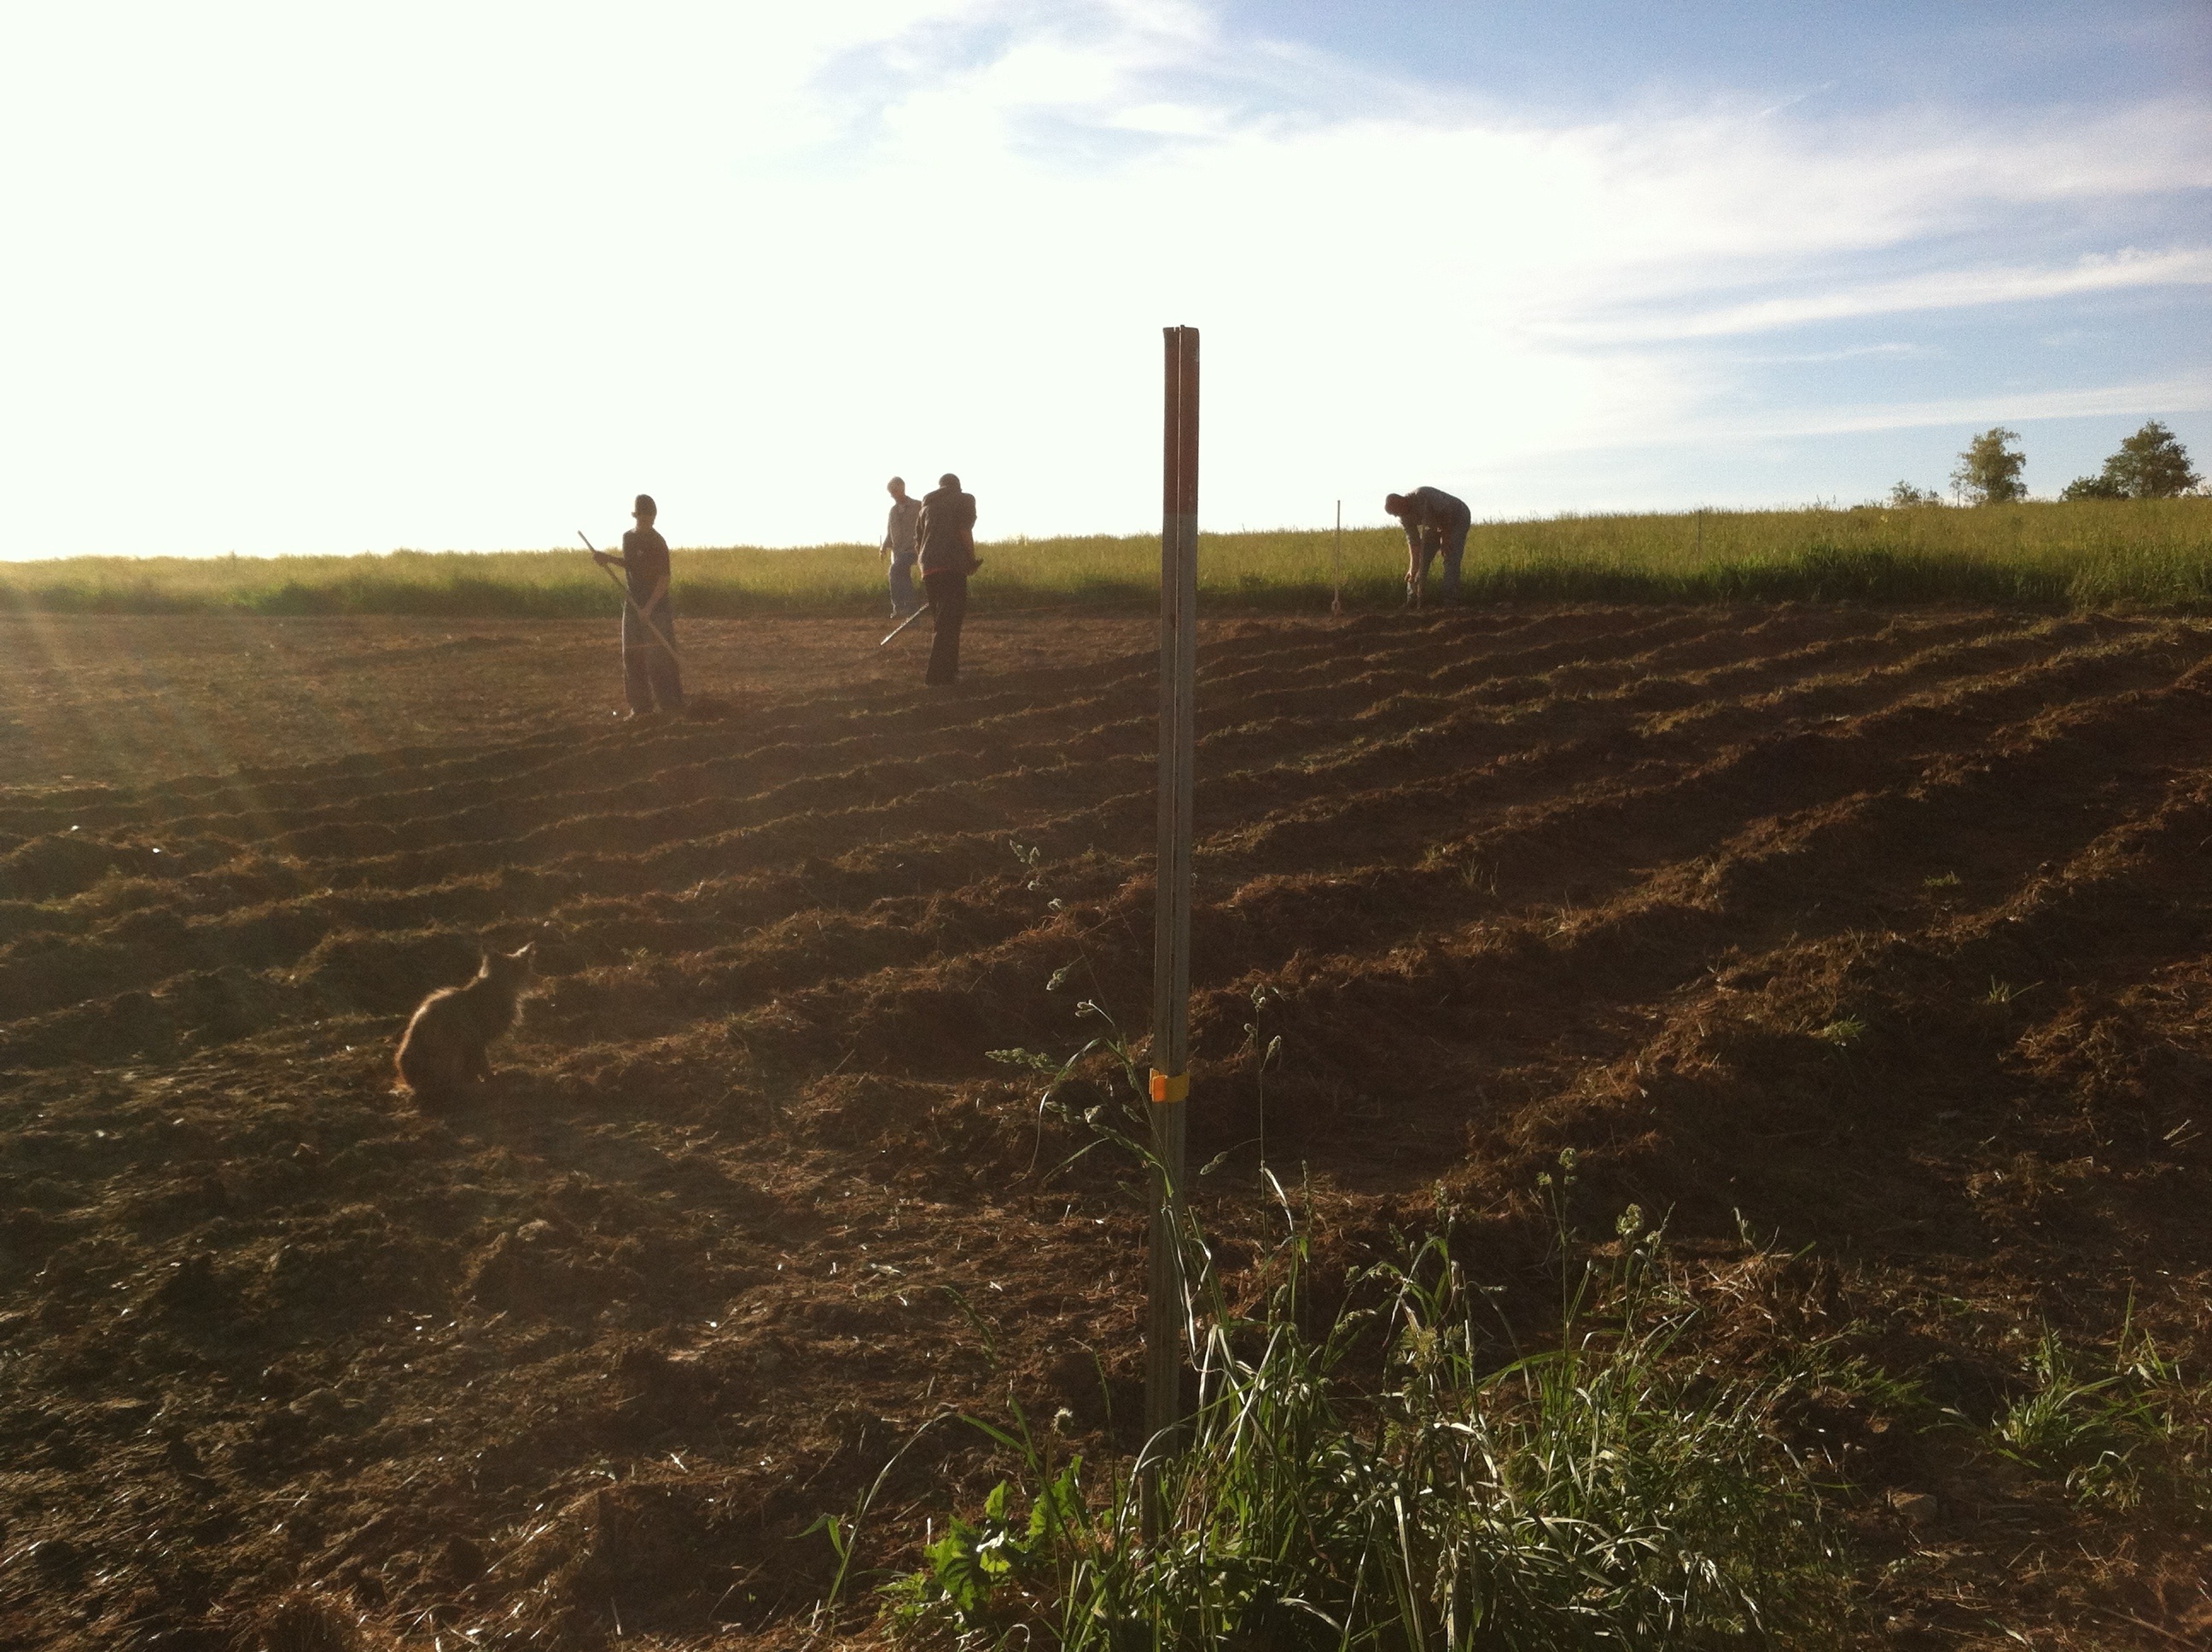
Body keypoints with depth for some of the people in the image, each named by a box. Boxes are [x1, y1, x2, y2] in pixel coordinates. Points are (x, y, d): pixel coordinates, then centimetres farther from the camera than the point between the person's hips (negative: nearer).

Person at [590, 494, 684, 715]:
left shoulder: (657, 543, -11)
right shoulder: (628, 538, 9)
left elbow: (664, 578, -15)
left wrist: (649, 607, -22)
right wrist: (608, 558, 9)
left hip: (656, 605, -7)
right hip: (633, 605, 7)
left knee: (658, 656, -8)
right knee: (632, 656, 8)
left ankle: (670, 705, -1)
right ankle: (640, 705, 16)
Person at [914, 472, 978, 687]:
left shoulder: (927, 506, 23)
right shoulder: (964, 500, 6)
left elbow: (918, 539, 23)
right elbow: (964, 531, -8)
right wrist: (972, 559, 3)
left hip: (928, 567, 6)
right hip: (952, 566, -6)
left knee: (944, 620, 18)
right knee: (949, 622, -5)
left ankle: (949, 670, 25)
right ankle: (938, 675, -11)